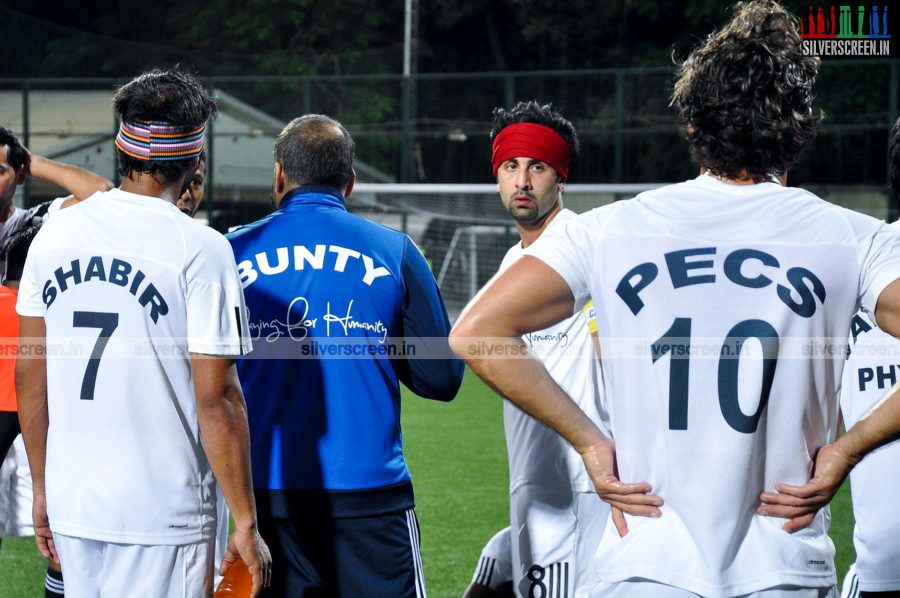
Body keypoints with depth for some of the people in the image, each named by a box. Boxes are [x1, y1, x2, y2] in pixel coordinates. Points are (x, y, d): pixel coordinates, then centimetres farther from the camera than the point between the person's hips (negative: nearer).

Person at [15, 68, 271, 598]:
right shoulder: (200, 249, -10)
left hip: (71, 507, 5)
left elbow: (30, 375, 10)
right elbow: (215, 397, -12)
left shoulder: (54, 234, 5)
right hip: (162, 515, -5)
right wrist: (246, 524, -6)